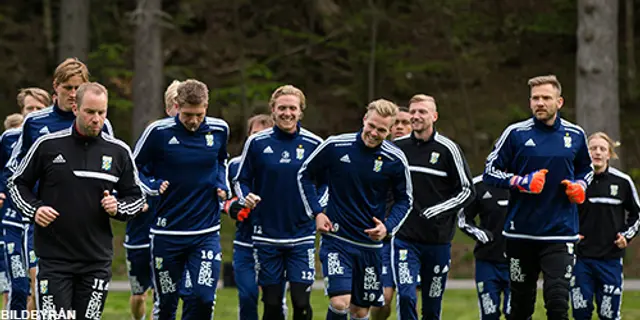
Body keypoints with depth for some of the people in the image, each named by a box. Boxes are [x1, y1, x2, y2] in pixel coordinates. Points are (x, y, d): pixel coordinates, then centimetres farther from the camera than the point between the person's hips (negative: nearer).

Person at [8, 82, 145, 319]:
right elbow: (17, 184, 9)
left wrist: (118, 208, -7)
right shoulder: (47, 145, -1)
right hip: (53, 258, -2)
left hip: (97, 262, 2)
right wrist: (33, 209, -9)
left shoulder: (119, 152, 4)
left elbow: (136, 197, 14)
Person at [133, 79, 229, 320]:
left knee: (203, 297, -13)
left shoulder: (219, 130, 1)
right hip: (167, 234, -2)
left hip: (206, 232, 2)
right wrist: (153, 186, -13)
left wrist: (222, 185, 6)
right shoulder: (159, 132, -9)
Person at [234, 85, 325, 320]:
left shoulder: (314, 144, 2)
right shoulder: (257, 142, 1)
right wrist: (246, 197, -12)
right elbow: (241, 180, 8)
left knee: (301, 301, -7)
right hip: (266, 236, 0)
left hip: (302, 236, 0)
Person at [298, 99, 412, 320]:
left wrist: (388, 227, -11)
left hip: (370, 244, 2)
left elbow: (404, 200, 7)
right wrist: (316, 212, -4)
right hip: (336, 240, -2)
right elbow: (305, 175, 6)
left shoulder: (395, 159, -6)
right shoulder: (335, 146, -9)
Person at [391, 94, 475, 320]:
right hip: (404, 238, 1)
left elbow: (467, 191, -3)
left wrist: (435, 212, -14)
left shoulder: (447, 149, -4)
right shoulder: (396, 147, 3)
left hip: (438, 240, -1)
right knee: (406, 296, -16)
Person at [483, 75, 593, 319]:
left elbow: (586, 169, 23)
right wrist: (522, 182, -14)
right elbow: (490, 172, 1)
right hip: (521, 233, 0)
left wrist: (580, 186, 1)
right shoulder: (515, 133, -1)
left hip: (560, 233, 0)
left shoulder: (575, 135, 6)